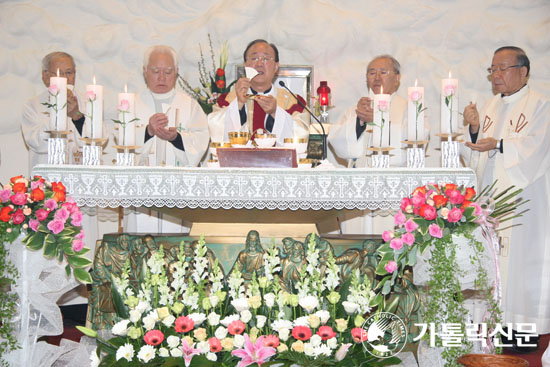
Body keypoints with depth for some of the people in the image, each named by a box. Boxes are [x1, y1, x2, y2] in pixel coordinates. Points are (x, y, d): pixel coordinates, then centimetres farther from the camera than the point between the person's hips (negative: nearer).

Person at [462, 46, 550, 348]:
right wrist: (474, 129, -6)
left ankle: (525, 325, 4)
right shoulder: (491, 107, 15)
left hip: (523, 201, -6)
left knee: (521, 260, -4)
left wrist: (499, 145, -28)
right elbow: (475, 158, 12)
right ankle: (499, 318, 14)